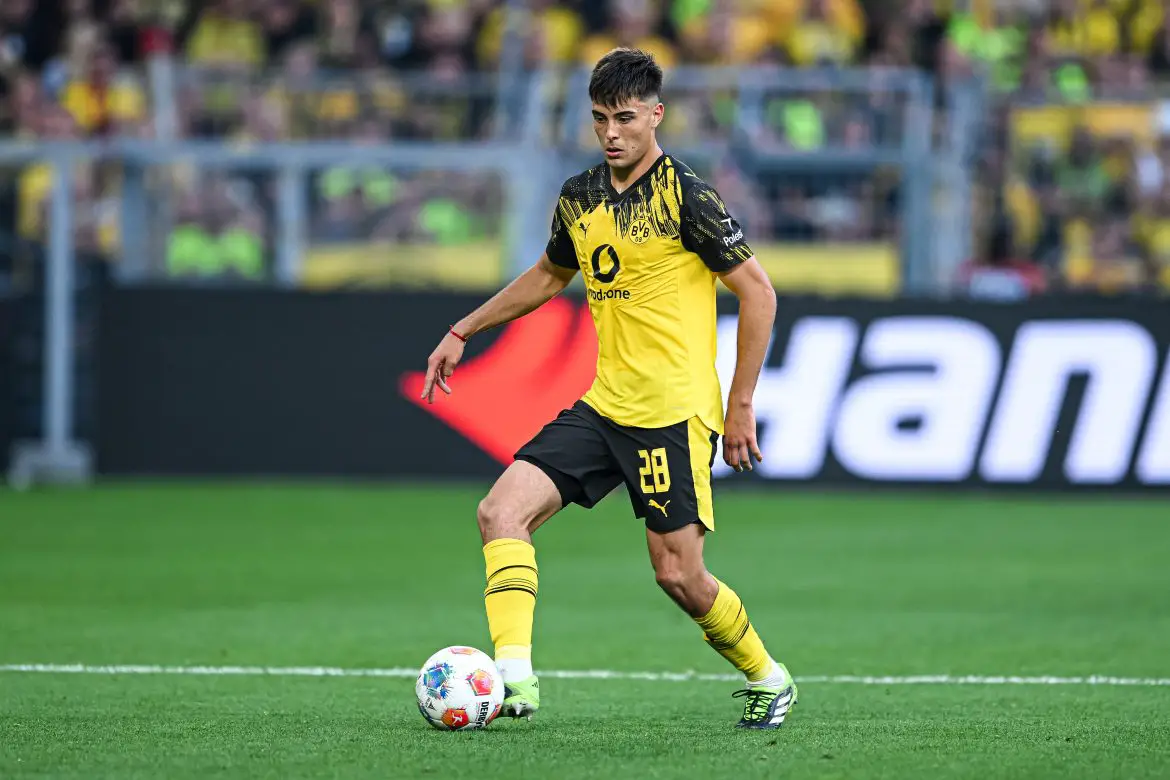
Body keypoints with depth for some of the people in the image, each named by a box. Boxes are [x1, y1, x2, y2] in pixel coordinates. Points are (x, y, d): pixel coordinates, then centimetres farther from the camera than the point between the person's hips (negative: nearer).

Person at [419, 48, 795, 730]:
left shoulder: (686, 196, -11)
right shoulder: (580, 199, 10)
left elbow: (758, 293, -9)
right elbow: (548, 276, 30)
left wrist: (740, 406, -10)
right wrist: (463, 332, 28)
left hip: (674, 416, -7)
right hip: (604, 407, 7)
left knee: (679, 575, -7)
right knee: (502, 511, -11)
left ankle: (769, 680, 18)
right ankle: (515, 678, -17)